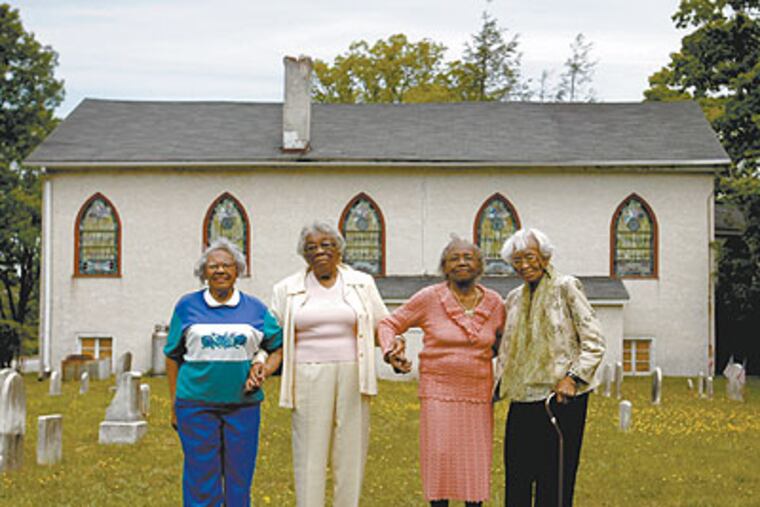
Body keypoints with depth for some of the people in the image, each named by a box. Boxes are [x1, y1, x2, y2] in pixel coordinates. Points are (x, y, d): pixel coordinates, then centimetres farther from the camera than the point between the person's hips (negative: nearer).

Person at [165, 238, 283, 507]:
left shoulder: (254, 307, 8)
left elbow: (278, 346, 15)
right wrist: (174, 405, 4)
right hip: (196, 404, -1)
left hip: (243, 403, 1)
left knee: (239, 476, 6)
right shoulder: (187, 306, 5)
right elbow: (173, 357, 7)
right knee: (201, 476, 1)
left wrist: (265, 368, -5)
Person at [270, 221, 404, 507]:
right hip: (308, 379, -1)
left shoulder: (362, 284, 9)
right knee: (310, 454, -2)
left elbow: (383, 325, 13)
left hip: (351, 377, 1)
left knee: (351, 451, 2)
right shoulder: (288, 289, 9)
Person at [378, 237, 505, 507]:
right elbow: (389, 324, 4)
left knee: (476, 460, 4)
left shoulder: (494, 302, 6)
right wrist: (390, 350, -14)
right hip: (439, 391, -2)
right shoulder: (429, 298, -2)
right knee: (440, 457, -3)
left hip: (479, 394, 3)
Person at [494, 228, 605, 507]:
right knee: (516, 477, 4)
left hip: (560, 398, -6)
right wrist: (496, 387, 17)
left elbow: (594, 341, -7)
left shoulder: (566, 288, -3)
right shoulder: (514, 299, 16)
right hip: (522, 400, 6)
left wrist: (572, 377, -18)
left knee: (554, 479, -3)